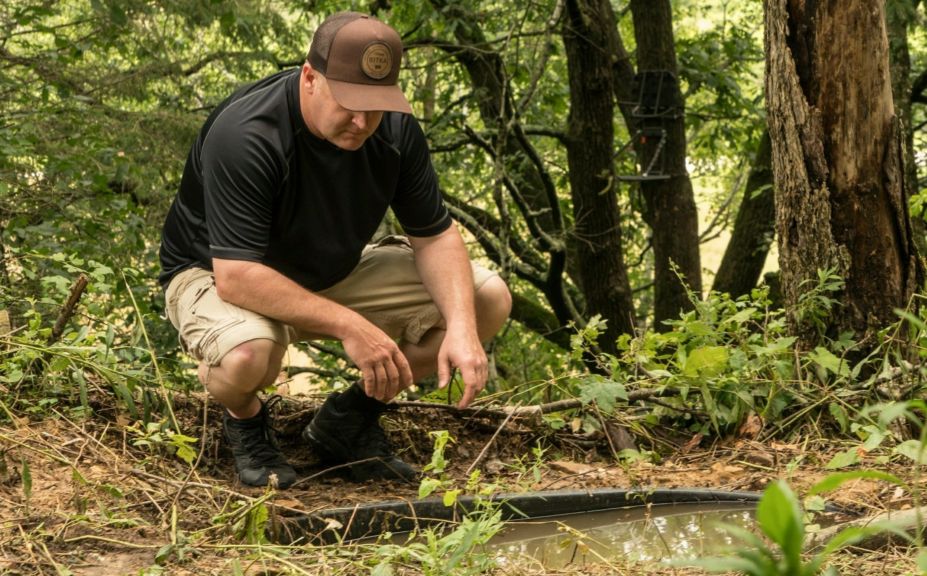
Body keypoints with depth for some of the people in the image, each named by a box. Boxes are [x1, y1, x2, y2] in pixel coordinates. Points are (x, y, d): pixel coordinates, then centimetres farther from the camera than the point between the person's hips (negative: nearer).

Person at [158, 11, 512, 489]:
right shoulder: (244, 136, -31)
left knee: (487, 299, -9)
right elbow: (236, 277, -35)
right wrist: (348, 325, -39)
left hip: (333, 271, 6)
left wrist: (462, 329, -24)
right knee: (247, 354, -42)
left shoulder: (395, 129, -13)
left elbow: (436, 237, -6)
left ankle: (351, 417, 6)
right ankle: (245, 419, -2)